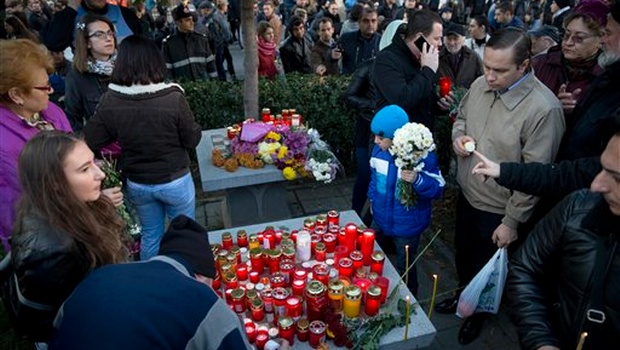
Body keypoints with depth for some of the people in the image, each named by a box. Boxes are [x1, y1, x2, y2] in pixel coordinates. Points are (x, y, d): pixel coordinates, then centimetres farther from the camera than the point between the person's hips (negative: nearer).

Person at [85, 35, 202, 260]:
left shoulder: (109, 102, -15)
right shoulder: (173, 98, -22)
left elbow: (90, 143, -7)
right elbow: (192, 140, -12)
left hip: (137, 184, 3)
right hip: (175, 181, -2)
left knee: (150, 235, 24)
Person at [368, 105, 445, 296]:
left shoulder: (423, 155, -25)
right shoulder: (379, 150, -8)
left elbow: (437, 189, -21)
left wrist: (417, 180, -38)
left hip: (407, 226, -5)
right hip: (380, 220, 5)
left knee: (404, 269, 15)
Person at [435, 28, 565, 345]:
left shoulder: (544, 109, -26)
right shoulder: (480, 85, -7)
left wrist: (512, 222, -16)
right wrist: (457, 136, -10)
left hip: (498, 210, -5)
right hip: (466, 194, 6)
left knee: (485, 269, 18)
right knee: (462, 255, 26)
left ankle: (478, 313, 47)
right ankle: (464, 295, 55)